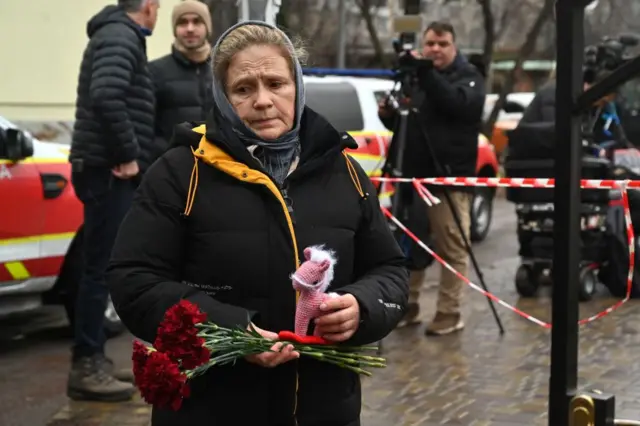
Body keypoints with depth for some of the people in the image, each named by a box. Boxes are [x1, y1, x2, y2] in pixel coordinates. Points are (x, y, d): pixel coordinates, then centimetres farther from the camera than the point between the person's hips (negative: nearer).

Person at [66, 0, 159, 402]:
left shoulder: (118, 35, 19)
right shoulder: (121, 37, -12)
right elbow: (106, 97, -28)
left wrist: (129, 155, 15)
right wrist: (129, 155, -21)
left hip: (110, 171, 10)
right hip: (110, 172, -10)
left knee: (103, 267, 13)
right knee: (101, 268, -8)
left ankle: (92, 360, 20)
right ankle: (86, 367, -4)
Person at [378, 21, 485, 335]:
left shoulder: (468, 76, -1)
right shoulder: (415, 77, 16)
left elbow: (456, 104, -23)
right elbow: (404, 123, 24)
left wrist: (427, 72, -30)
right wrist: (389, 115, 1)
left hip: (450, 179, -6)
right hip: (414, 176, 6)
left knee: (452, 249, -4)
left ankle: (449, 313, 2)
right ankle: (408, 305, 19)